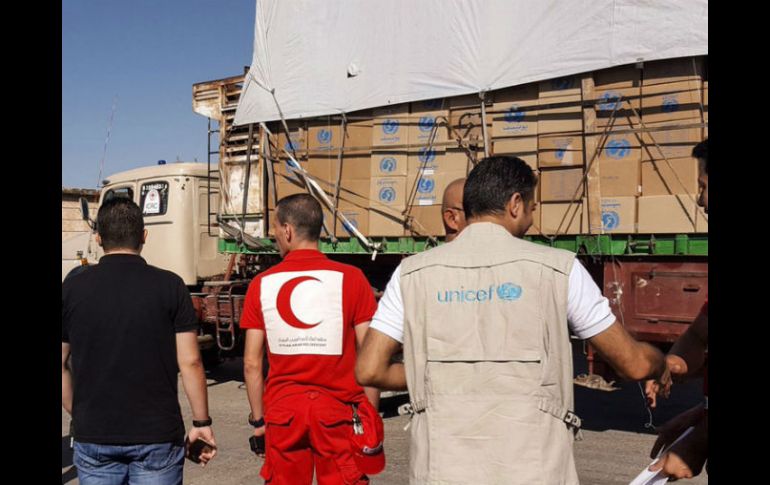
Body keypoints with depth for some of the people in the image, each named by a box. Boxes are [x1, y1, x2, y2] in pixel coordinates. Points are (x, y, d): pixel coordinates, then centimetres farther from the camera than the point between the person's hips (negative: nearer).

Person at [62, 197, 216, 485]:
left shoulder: (72, 289, -1)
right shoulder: (170, 286, -8)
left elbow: (62, 366, 5)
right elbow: (189, 362, -9)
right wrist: (202, 422, 0)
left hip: (93, 436, 2)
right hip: (157, 434, -2)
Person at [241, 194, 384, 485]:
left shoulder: (262, 284, -2)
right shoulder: (350, 279, -7)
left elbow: (252, 364, 1)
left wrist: (258, 419, 12)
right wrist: (371, 416, 4)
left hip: (282, 409, 2)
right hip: (338, 409, -1)